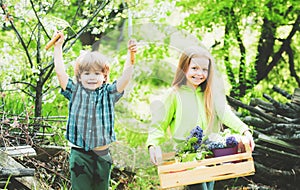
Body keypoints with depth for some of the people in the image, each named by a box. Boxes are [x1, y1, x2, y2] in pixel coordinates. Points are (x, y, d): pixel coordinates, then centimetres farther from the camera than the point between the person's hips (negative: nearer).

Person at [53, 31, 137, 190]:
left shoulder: (108, 93, 3)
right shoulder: (75, 92, 4)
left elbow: (125, 77, -9)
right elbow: (60, 71, -1)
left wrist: (130, 56, -21)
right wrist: (58, 47, 0)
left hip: (102, 155, 1)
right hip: (79, 154, -1)